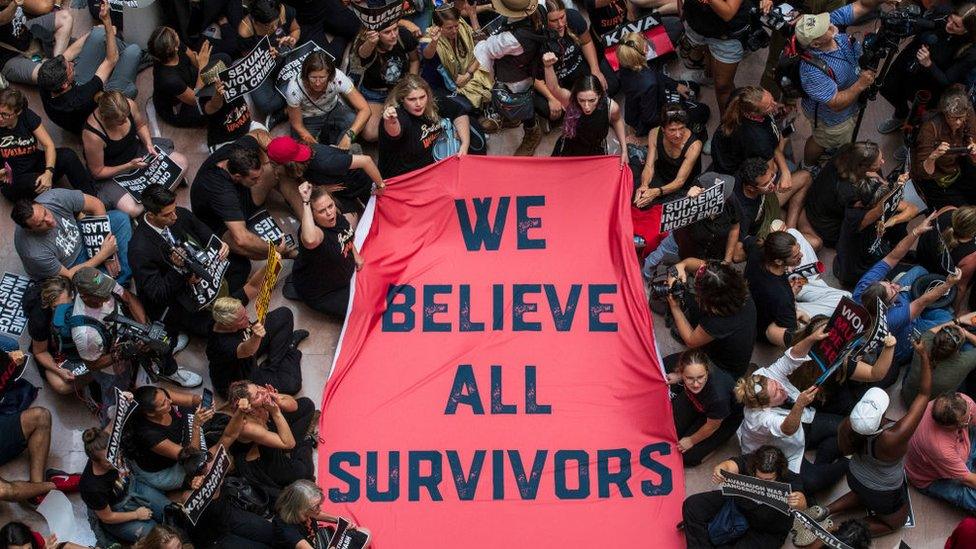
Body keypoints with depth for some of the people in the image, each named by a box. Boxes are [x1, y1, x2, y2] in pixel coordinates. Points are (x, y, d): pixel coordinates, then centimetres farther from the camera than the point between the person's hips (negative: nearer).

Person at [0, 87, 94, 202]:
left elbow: (49, 145, -12)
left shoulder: (27, 116, -8)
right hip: (12, 182, -3)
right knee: (37, 183, -39)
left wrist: (49, 172, -28)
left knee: (67, 155, -24)